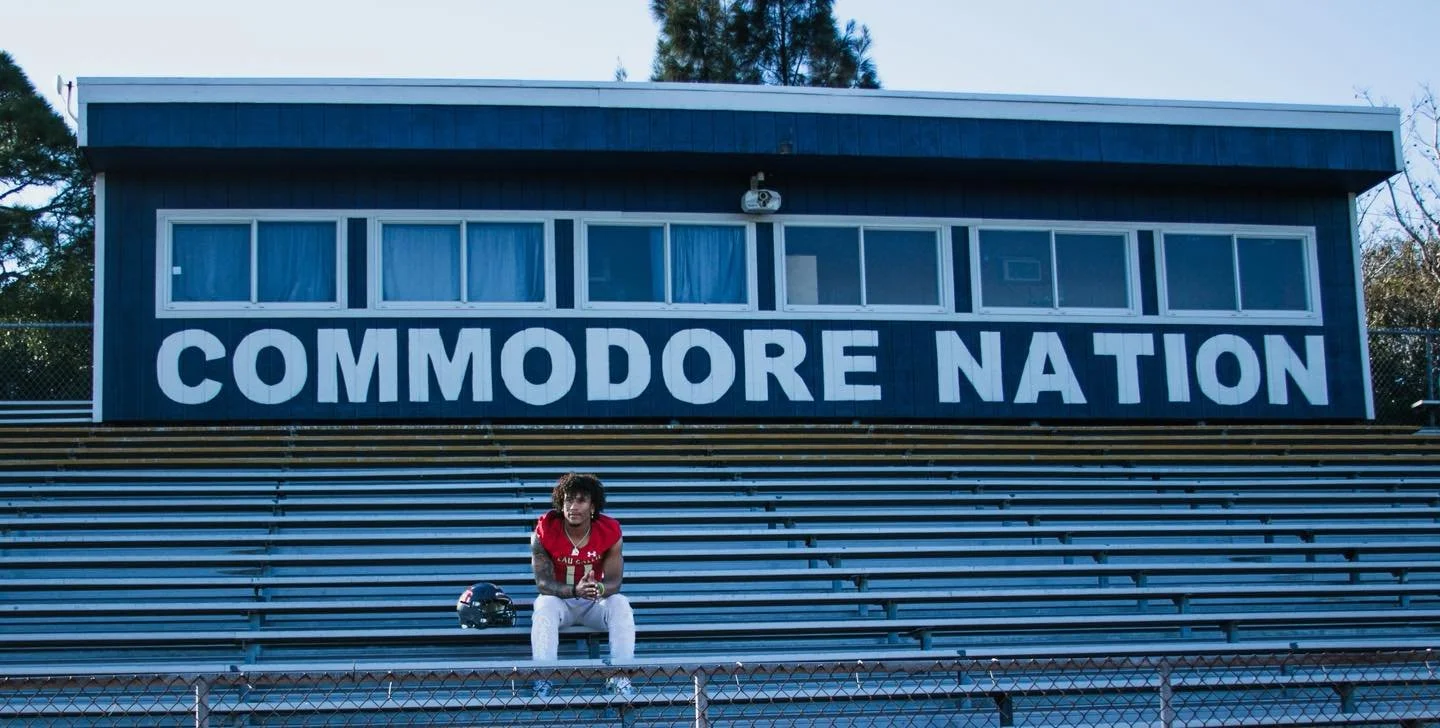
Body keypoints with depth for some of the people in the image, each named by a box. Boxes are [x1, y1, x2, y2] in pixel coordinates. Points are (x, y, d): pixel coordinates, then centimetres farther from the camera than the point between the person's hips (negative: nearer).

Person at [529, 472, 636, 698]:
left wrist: (598, 589, -43)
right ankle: (543, 680, -35)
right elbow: (543, 582, -21)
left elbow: (614, 582, -17)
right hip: (559, 601, -1)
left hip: (596, 602, 1)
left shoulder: (610, 531, -15)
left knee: (620, 604, -28)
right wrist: (575, 590, -41)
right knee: (544, 606, -34)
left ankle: (619, 678, -27)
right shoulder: (544, 531, -18)